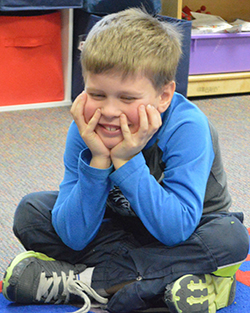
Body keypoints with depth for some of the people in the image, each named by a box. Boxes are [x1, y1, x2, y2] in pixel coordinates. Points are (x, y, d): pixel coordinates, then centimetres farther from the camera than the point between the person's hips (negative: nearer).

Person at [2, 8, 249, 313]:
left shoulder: (187, 127, -28)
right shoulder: (85, 130, -19)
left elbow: (175, 231, -33)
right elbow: (74, 237, -22)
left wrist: (126, 161, -39)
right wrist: (98, 160, -34)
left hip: (187, 233, -2)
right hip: (116, 228, 3)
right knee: (31, 212, -14)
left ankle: (93, 282, -25)